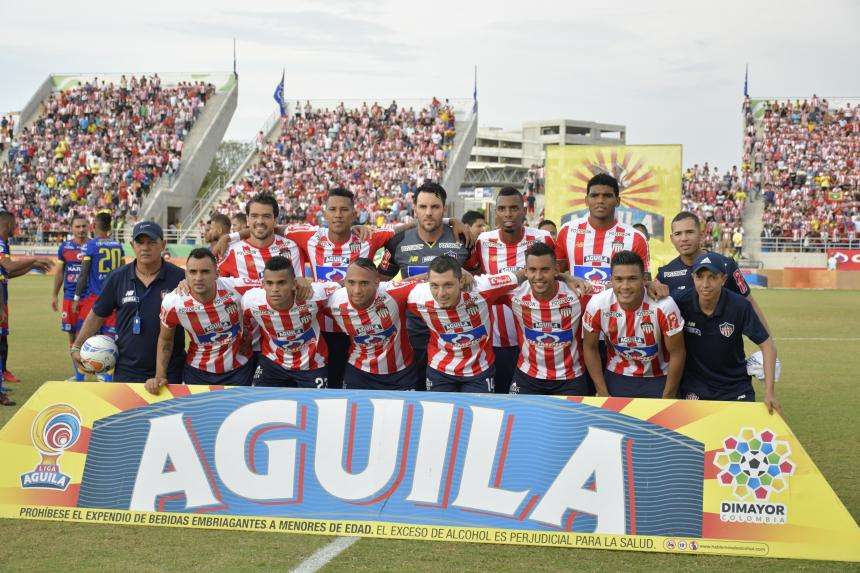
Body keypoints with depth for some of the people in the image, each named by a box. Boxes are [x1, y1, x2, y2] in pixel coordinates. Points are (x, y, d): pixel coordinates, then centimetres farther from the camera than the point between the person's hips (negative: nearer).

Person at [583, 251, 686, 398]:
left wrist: (667, 399, -9)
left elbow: (676, 353, -14)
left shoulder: (664, 306, -26)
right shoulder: (597, 305, -19)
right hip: (616, 376, 2)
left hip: (658, 379, -1)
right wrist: (603, 394, -3)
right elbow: (590, 348, -4)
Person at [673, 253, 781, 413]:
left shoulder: (740, 306, -18)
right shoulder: (682, 303, -15)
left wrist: (769, 393, -18)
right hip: (695, 384, 1)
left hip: (735, 384, 0)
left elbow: (767, 345, -13)